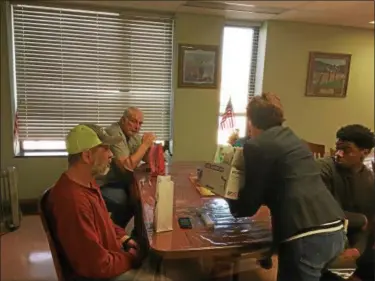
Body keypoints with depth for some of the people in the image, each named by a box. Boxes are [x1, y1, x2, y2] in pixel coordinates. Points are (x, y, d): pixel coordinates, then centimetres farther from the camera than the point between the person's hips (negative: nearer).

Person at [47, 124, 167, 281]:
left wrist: (126, 240, 1)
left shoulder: (87, 182, 0)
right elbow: (98, 265, -29)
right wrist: (132, 258, -14)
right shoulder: (73, 201, -33)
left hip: (110, 254, 9)